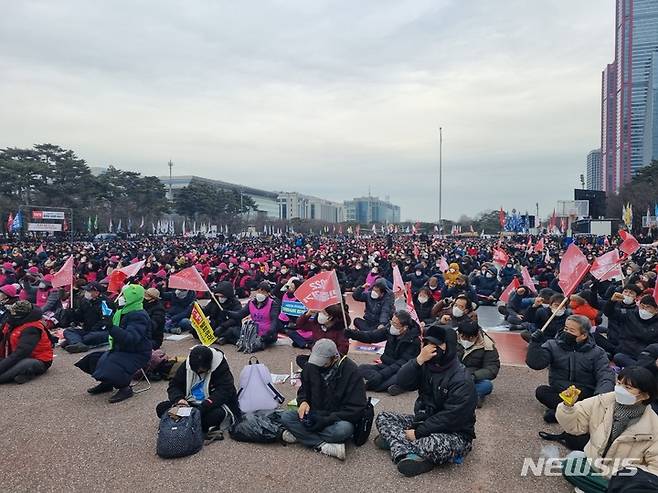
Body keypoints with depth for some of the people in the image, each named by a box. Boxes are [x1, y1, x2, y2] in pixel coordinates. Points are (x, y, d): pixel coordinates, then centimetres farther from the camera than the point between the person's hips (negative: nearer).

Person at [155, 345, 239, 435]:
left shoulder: (221, 367, -16)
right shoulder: (187, 364, -4)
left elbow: (224, 392, -22)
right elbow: (174, 385, 2)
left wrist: (204, 406, -33)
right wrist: (179, 398, -20)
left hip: (212, 404, -5)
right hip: (189, 403, 5)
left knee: (217, 414, -39)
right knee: (161, 408, -16)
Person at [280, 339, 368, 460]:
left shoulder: (351, 371, -18)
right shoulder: (311, 366, -4)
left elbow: (357, 408, -17)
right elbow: (303, 390, 13)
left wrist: (327, 420, -24)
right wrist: (303, 401, -11)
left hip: (338, 419, -5)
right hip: (314, 415, 5)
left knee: (344, 429, -38)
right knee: (285, 417, -19)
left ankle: (299, 434, -23)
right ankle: (324, 445, -27)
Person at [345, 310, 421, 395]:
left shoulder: (414, 340, -18)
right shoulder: (390, 329, -3)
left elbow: (402, 363, -22)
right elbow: (370, 336, 1)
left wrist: (381, 374, -31)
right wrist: (350, 333, -14)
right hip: (386, 365, 6)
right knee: (361, 368, -16)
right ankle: (390, 384, -28)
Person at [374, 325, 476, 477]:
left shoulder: (462, 380, -19)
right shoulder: (427, 365, 0)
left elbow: (450, 418, -24)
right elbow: (402, 382, -11)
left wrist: (418, 433, -23)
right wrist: (419, 359, -25)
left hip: (454, 432, -7)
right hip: (423, 420, 7)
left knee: (433, 444, -41)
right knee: (383, 417, -5)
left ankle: (395, 442, -16)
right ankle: (407, 454, -25)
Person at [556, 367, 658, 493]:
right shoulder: (603, 401, -11)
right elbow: (575, 425, -10)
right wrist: (568, 407, -30)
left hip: (623, 479, -2)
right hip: (592, 464, 2)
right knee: (569, 466, -22)